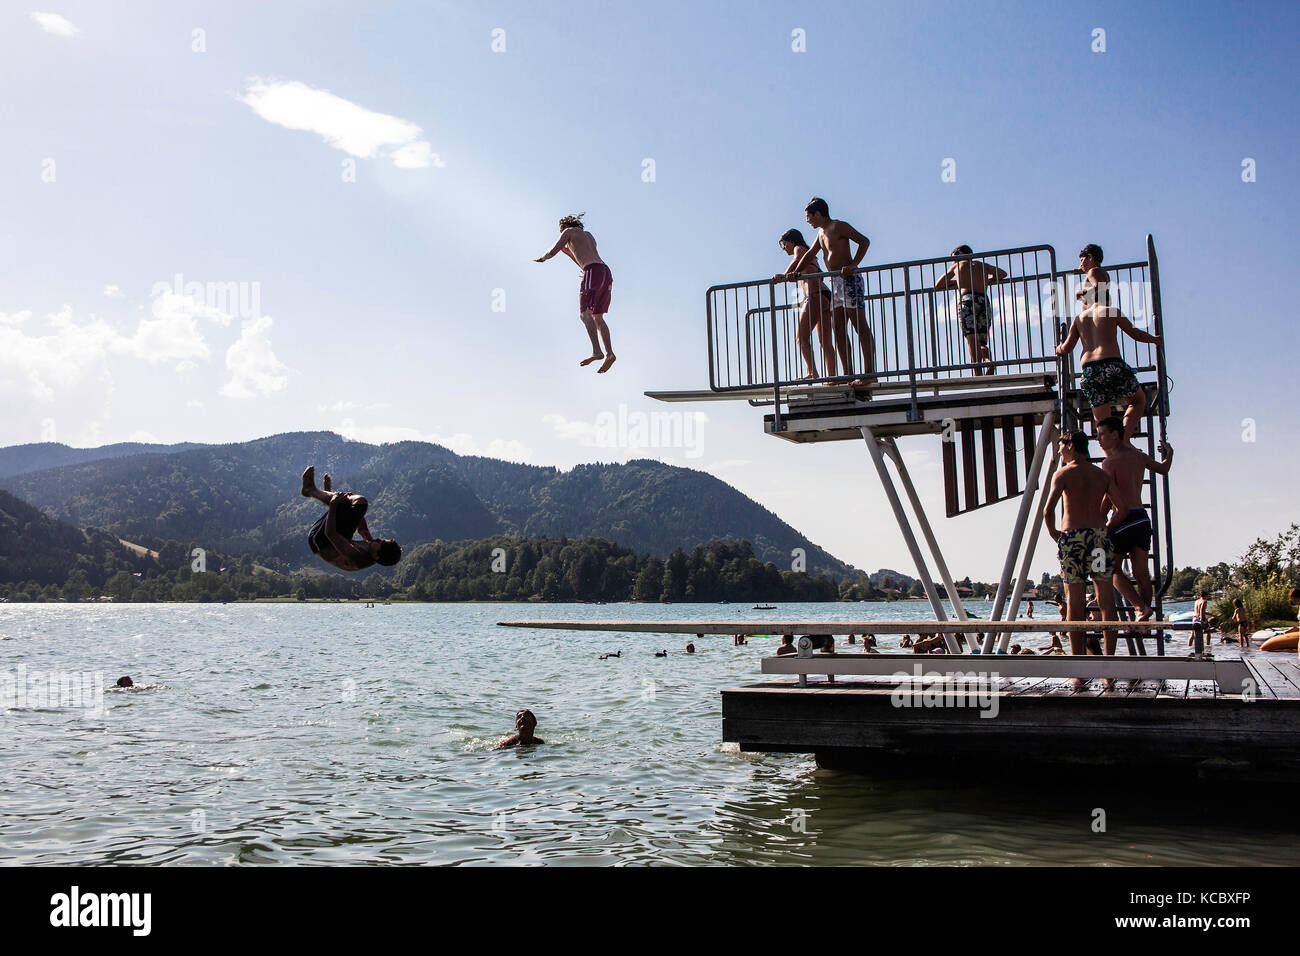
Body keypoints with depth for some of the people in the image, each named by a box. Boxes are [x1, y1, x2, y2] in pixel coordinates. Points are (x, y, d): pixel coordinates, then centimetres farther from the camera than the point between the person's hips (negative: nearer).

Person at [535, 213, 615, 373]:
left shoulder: (569, 231, 13)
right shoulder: (589, 235, 34)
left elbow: (552, 251, 10)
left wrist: (541, 258, 30)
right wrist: (568, 251, 42)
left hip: (593, 271, -8)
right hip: (606, 271, 8)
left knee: (585, 313, -15)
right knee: (597, 317, 7)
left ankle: (597, 351, -30)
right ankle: (609, 353, -6)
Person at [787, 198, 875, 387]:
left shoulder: (839, 226, -5)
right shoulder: (822, 232, 21)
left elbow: (864, 241, -13)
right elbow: (810, 254, 30)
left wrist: (853, 265, -24)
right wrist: (796, 272, 16)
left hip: (849, 279, -9)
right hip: (836, 283, 9)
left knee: (861, 326, -11)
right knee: (839, 329, 3)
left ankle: (869, 373, -14)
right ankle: (848, 374, 2)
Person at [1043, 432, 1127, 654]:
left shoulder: (1063, 473, -1)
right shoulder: (1102, 475, 10)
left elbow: (1048, 510, -13)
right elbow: (1122, 505, -1)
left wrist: (1053, 532, 3)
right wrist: (1106, 526, 13)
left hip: (1071, 537, -3)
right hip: (1099, 535, 3)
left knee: (1074, 601, 0)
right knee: (1106, 600, 6)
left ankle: (1077, 658, 0)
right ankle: (1109, 655, 7)